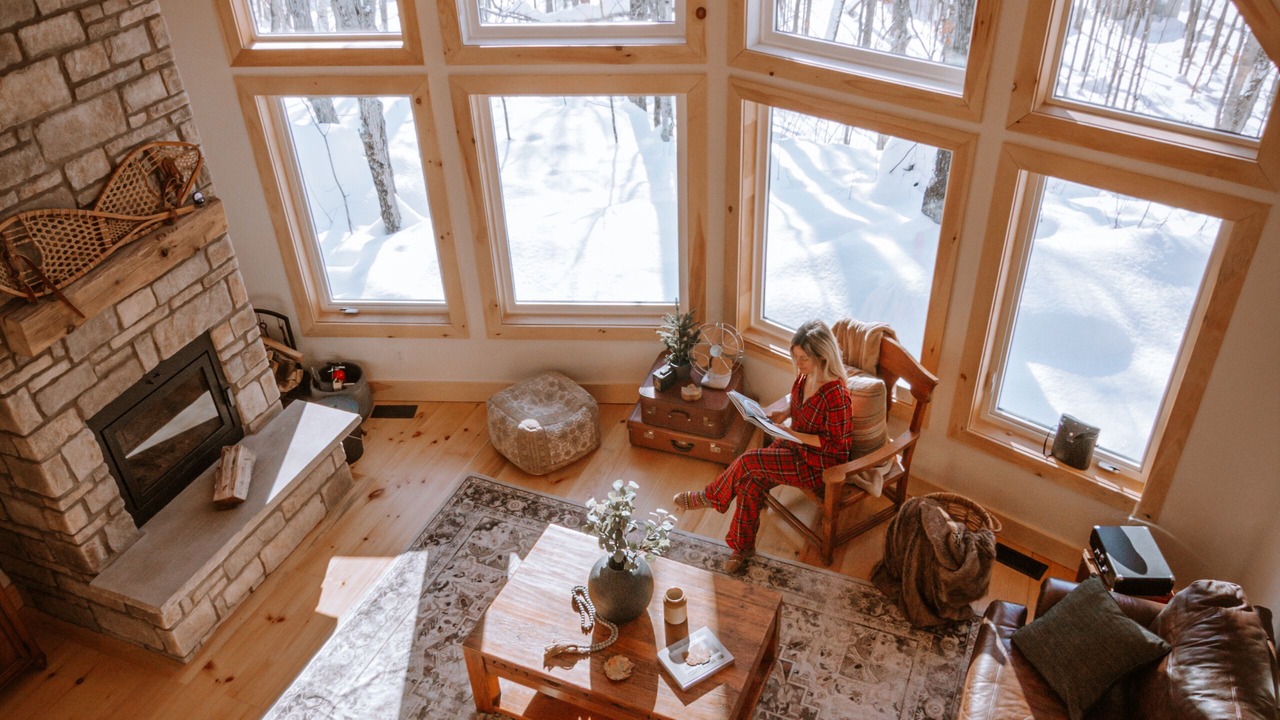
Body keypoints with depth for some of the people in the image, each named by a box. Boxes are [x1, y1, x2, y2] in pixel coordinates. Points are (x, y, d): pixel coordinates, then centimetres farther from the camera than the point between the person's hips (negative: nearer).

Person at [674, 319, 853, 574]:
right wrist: (783, 413, -4)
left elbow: (835, 444, -21)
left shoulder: (836, 393, -28)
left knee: (748, 462, -18)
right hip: (795, 446, 7)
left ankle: (710, 497, 9)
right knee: (750, 481, -14)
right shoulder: (805, 375, -4)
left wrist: (793, 434, -24)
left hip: (820, 463, -7)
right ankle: (743, 546, 1)